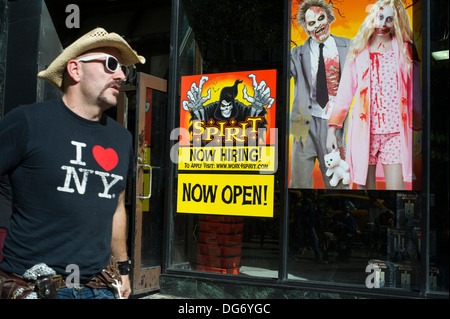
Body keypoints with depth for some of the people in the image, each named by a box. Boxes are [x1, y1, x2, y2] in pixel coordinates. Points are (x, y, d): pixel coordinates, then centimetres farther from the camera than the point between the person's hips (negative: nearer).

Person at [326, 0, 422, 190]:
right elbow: (345, 90, 8)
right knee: (364, 185, 4)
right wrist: (332, 128, 2)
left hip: (395, 132, 0)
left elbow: (414, 91, 13)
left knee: (396, 186, -7)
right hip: (363, 131, 0)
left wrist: (418, 128, 11)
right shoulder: (359, 50, 10)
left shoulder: (405, 50, 10)